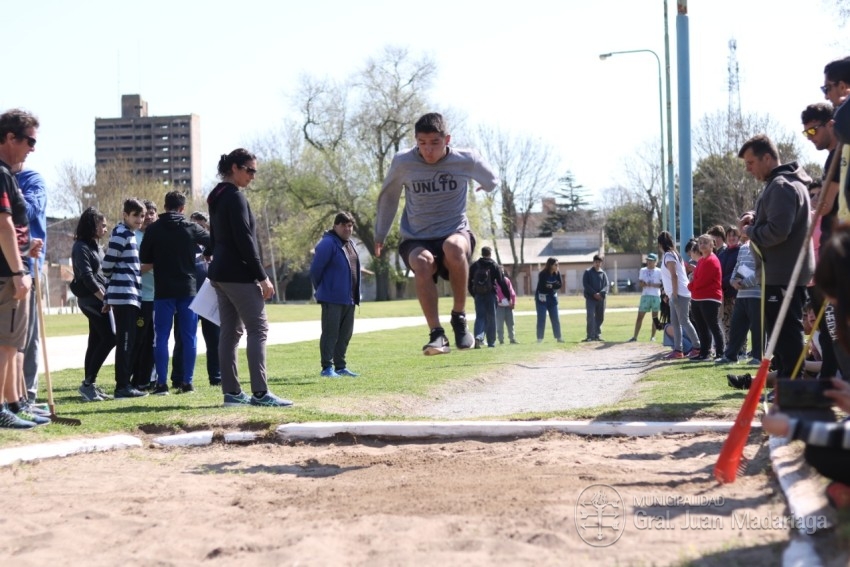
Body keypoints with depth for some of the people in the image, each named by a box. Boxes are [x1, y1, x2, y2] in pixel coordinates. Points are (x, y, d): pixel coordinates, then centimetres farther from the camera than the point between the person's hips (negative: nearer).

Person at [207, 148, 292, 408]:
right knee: (258, 329, -9)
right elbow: (244, 240, -18)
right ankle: (260, 392, -15)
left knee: (230, 332, 8)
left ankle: (231, 392, 8)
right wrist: (262, 277, -16)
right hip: (239, 274, -10)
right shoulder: (235, 197, -13)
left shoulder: (217, 198, 16)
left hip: (219, 274, 10)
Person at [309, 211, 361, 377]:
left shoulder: (350, 244, 16)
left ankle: (340, 366, 18)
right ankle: (327, 367, -4)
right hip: (332, 299, -9)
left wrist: (356, 295, 17)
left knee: (345, 334, 11)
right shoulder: (328, 244, -12)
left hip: (349, 299, 9)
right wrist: (320, 289, -1)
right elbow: (315, 269, -12)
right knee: (330, 333, -6)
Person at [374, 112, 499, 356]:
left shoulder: (466, 160, -7)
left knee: (454, 247, -38)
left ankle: (459, 318, -20)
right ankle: (436, 334, -31)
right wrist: (379, 235, 22)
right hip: (416, 240, 0)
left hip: (456, 233, 0)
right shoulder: (402, 163, -6)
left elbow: (491, 181, 17)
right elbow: (388, 197, 14)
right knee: (422, 262, -36)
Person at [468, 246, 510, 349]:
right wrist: (508, 295, 3)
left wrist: (473, 294, 21)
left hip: (478, 295, 2)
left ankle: (478, 336, -22)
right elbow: (501, 282, -3)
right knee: (491, 318, 7)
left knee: (480, 317, 4)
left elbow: (469, 281, 9)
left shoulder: (474, 266, 7)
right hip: (490, 295, -2)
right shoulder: (495, 266, -1)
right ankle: (491, 342, 10)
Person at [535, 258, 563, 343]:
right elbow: (541, 287, -21)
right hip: (542, 298, -5)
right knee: (541, 319, -4)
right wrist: (554, 286, -12)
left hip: (553, 298, 5)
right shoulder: (543, 274, -16)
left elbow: (559, 285, -4)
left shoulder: (557, 273, -1)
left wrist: (551, 286, -21)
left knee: (556, 319, 7)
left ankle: (558, 337, 14)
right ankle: (539, 338, -1)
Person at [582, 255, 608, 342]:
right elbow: (585, 284, -4)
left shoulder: (603, 273, 12)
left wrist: (601, 293, -14)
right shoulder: (588, 272, 4)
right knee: (591, 316, -12)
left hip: (601, 298, 4)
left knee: (600, 317, 6)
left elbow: (606, 285, 5)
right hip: (590, 298, -4)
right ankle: (590, 336, -14)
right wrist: (594, 294, -13)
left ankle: (597, 334, 14)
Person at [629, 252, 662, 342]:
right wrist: (643, 284, -14)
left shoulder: (659, 271, 3)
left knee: (655, 316, 3)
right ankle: (635, 336, -2)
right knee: (640, 316, -2)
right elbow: (640, 282, 9)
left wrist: (653, 285, -17)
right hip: (645, 295, 2)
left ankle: (653, 336, 11)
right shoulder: (643, 270, 12)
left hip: (656, 296, -2)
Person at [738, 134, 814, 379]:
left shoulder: (781, 186, -17)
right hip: (789, 272, 11)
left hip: (783, 274, -11)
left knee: (786, 332, -9)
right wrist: (754, 217, 9)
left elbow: (777, 231, -27)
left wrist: (749, 231, -10)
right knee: (783, 331, 16)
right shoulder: (789, 183, 17)